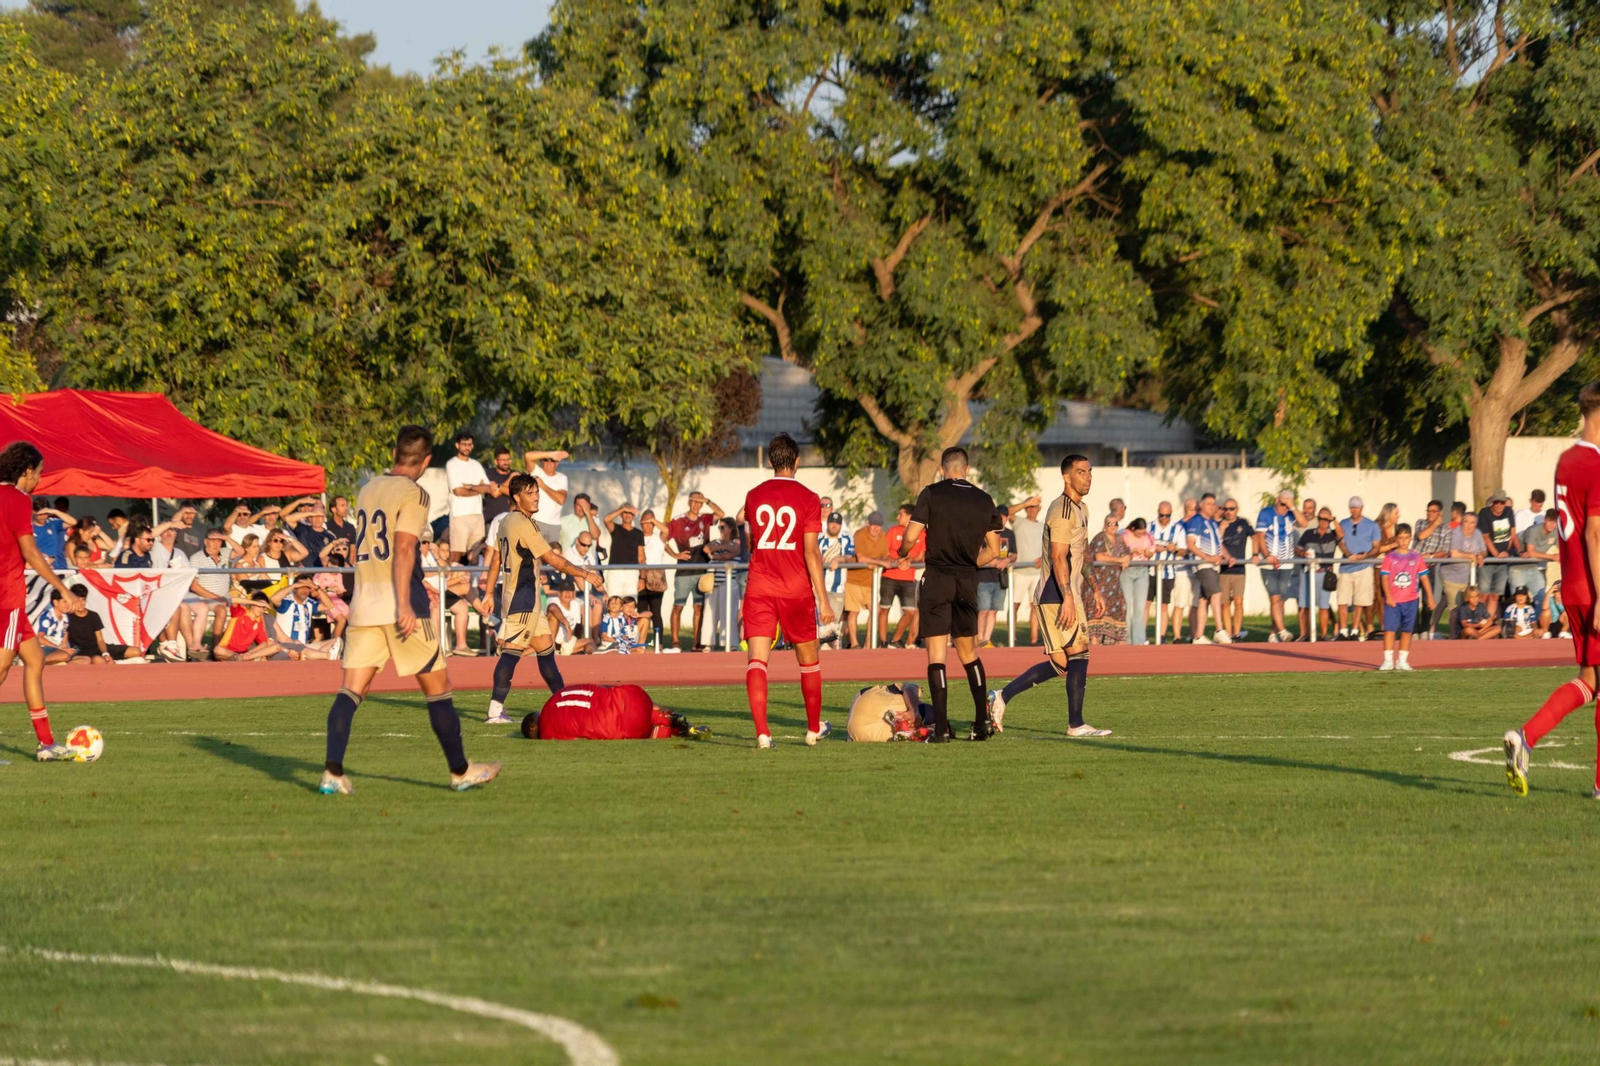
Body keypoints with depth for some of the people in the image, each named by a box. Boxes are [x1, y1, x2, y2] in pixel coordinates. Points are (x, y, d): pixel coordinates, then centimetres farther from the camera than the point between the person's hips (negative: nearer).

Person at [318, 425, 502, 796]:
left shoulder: (366, 491, 15)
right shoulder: (413, 494, -7)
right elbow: (404, 549, -18)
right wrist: (404, 604, -23)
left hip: (363, 603, 6)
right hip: (399, 603, -6)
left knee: (350, 691, 0)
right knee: (437, 687, 7)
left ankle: (332, 772, -15)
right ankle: (460, 771, 14)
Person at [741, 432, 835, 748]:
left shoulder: (754, 496, 4)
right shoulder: (807, 499, -6)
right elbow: (811, 552, -11)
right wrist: (823, 600, -8)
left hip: (759, 589, 1)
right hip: (796, 591, -1)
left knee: (757, 660, -6)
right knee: (808, 661, 16)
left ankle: (761, 731, -22)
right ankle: (814, 728, 28)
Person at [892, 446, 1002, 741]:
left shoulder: (932, 494, -4)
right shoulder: (984, 500, 6)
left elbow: (910, 536, -11)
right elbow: (994, 550, 7)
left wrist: (902, 556, 11)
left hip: (938, 580, -4)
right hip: (968, 582, 4)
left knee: (936, 653, -4)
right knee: (968, 652, 17)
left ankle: (941, 726, -12)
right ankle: (983, 720, 15)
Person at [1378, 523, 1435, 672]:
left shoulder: (1417, 558, 6)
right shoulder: (1390, 557, 1)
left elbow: (1424, 578, 9)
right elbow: (1384, 577, -5)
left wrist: (1430, 597, 5)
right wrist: (1388, 595, -17)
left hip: (1410, 600, 2)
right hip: (1393, 601, -2)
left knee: (1407, 630, 6)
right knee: (1389, 629, -8)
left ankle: (1403, 661, 14)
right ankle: (1388, 660, -5)